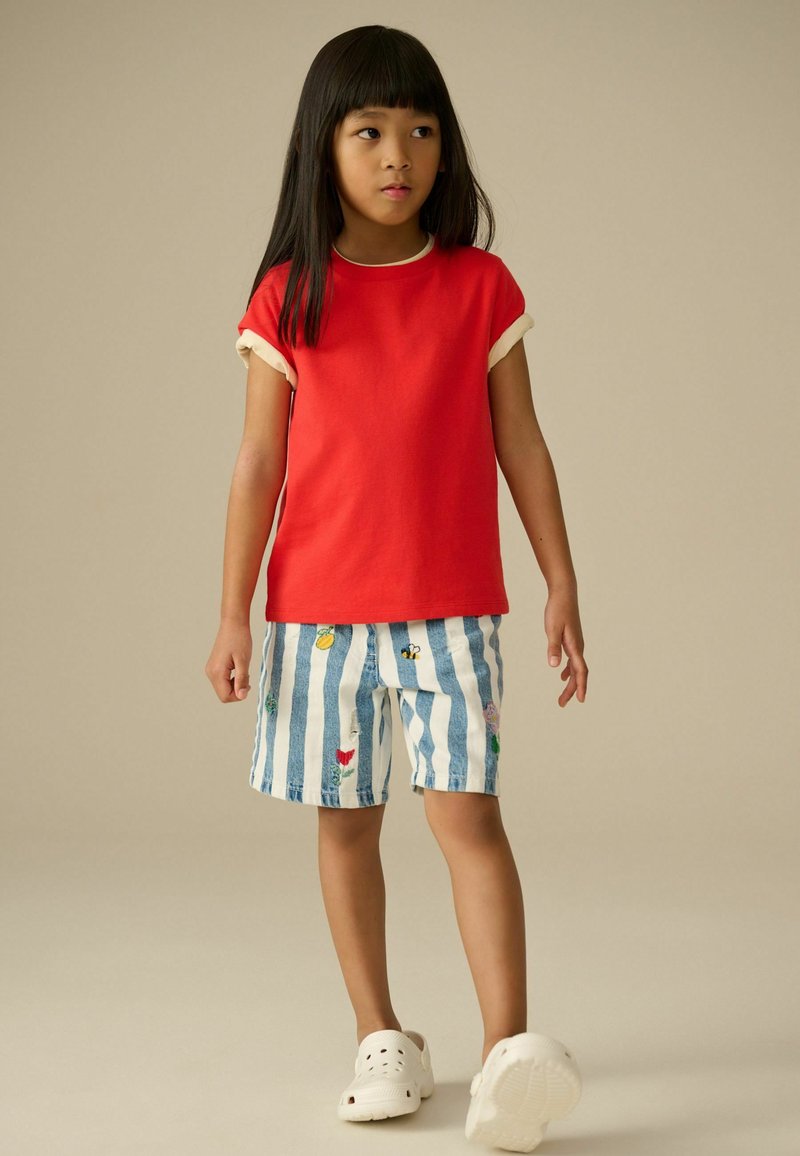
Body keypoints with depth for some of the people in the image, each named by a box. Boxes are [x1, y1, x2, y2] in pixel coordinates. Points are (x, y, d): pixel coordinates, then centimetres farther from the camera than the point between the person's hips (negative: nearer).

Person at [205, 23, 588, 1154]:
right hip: (319, 605, 1)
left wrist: (563, 585, 3)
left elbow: (521, 447, 5)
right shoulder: (288, 297, 1)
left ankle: (509, 1054, -12)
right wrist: (233, 612, 1)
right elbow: (259, 464, 3)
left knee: (465, 809, -11)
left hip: (452, 606, -1)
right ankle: (383, 1040, 20)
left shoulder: (481, 287, 2)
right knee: (347, 819, 8)